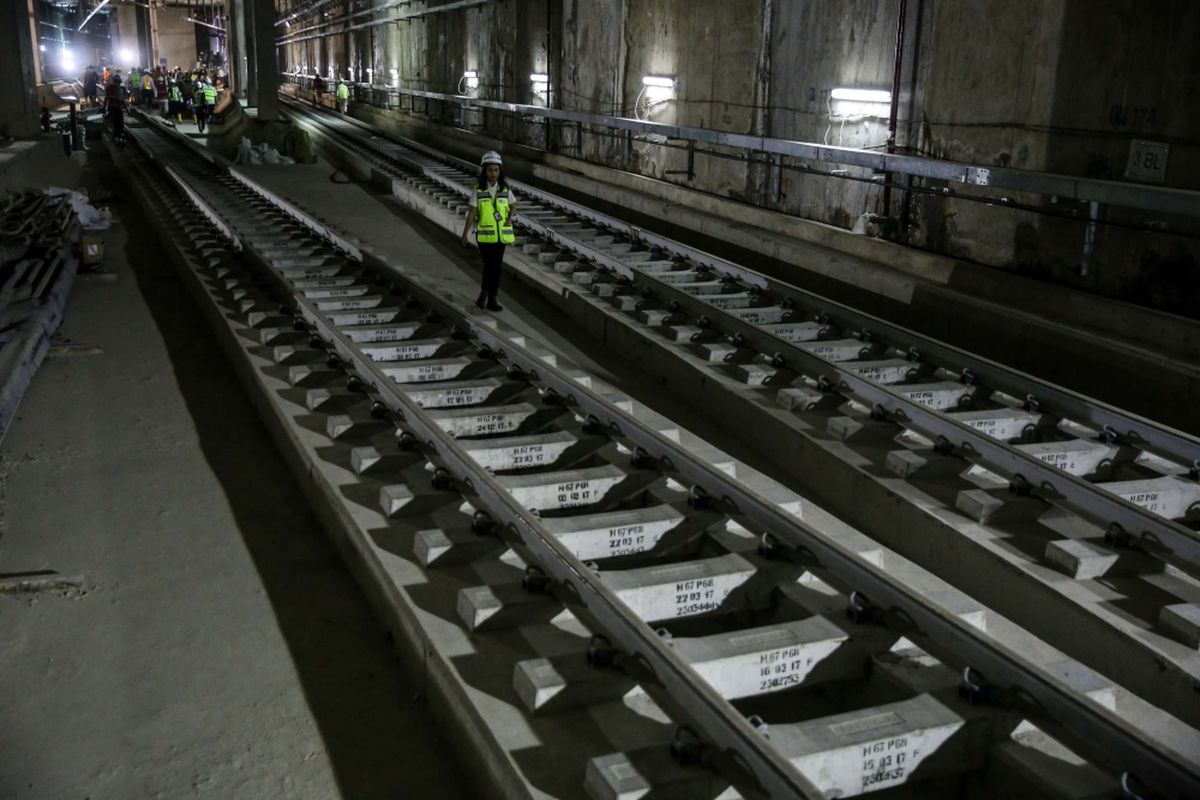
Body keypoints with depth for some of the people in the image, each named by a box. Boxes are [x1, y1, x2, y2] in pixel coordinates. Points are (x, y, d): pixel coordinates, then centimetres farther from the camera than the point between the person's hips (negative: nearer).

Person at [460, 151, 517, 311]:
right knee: (490, 264, -11)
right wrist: (464, 235, -6)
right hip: (484, 234, -3)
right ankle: (485, 293, 7)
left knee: (496, 266, 6)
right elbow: (472, 213, -4)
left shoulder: (505, 188, 1)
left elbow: (513, 206, 12)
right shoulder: (478, 189, -5)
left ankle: (491, 298, 15)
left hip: (501, 234, 3)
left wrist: (510, 217, -10)